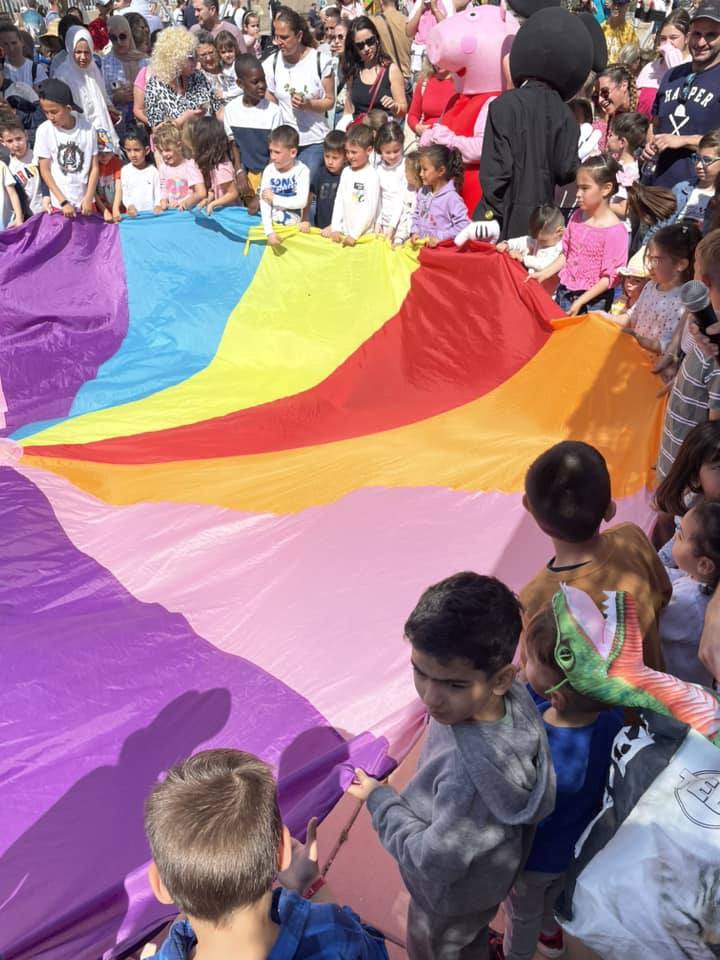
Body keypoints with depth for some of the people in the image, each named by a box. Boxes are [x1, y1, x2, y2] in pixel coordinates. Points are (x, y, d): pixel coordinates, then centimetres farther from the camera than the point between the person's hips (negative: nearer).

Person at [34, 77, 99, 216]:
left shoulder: (87, 129, -5)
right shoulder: (44, 130, -7)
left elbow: (94, 167, -1)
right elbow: (45, 171, -4)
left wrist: (88, 199, -9)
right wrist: (63, 202, -10)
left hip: (85, 201, 1)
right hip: (59, 203, -1)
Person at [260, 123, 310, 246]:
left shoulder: (302, 170, -9)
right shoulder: (269, 170, -3)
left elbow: (301, 202, -18)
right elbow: (264, 202, -8)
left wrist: (274, 198, -12)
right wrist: (269, 231, -19)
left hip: (295, 227, -2)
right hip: (273, 226, 2)